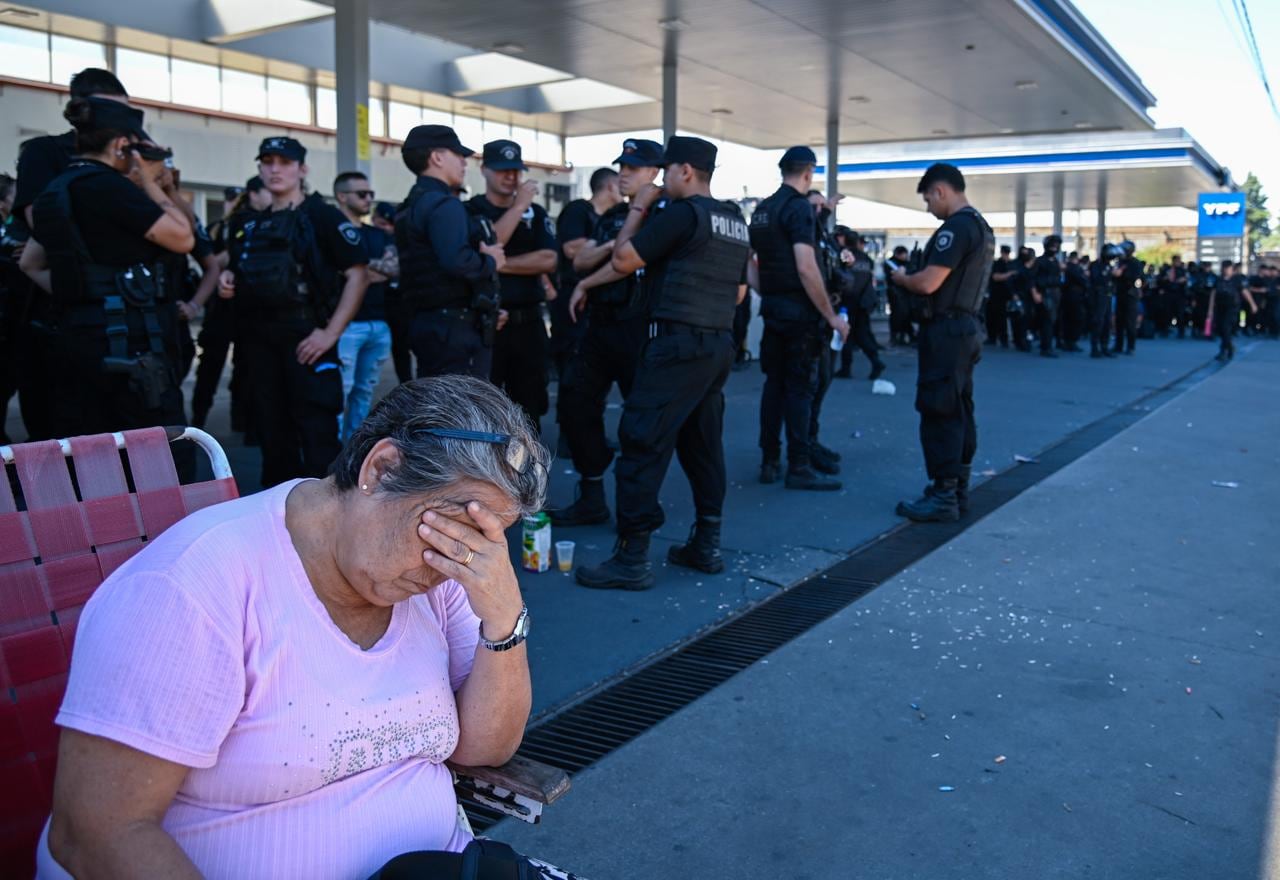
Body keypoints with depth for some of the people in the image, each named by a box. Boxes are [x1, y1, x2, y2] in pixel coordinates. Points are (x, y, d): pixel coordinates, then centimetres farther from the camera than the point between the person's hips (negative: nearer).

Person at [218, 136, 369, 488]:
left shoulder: (322, 216, -1)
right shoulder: (252, 226, 18)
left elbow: (358, 274, -8)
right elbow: (240, 278, 30)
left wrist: (331, 332, -15)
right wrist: (228, 281, 5)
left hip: (305, 337, -6)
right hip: (259, 339, 7)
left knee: (317, 433, -8)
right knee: (272, 434, 11)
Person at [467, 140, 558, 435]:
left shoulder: (536, 213, 11)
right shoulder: (469, 211, 1)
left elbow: (548, 260, -3)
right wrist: (518, 206, -15)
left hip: (528, 323, 4)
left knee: (529, 408, 11)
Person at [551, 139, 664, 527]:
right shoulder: (610, 217, 18)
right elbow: (580, 260, 9)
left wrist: (585, 285, -4)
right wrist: (612, 243, -10)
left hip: (637, 325, -8)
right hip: (599, 324, 8)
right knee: (575, 404, 8)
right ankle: (591, 498, 19)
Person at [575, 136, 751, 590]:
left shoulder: (684, 212, -10)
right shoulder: (736, 221, 15)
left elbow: (622, 260, -7)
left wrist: (638, 208, 3)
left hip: (678, 344, -9)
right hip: (720, 344, 9)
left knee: (643, 444, -7)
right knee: (703, 445, 13)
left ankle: (632, 558, -6)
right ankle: (706, 545, 19)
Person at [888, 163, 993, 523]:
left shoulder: (956, 226, -16)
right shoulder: (981, 226, 17)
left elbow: (928, 283, -21)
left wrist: (901, 278, -2)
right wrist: (912, 278, 14)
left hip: (946, 330, -10)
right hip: (965, 327, 10)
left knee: (938, 412, -7)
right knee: (958, 411, 12)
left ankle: (943, 497, -5)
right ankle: (958, 490, 18)